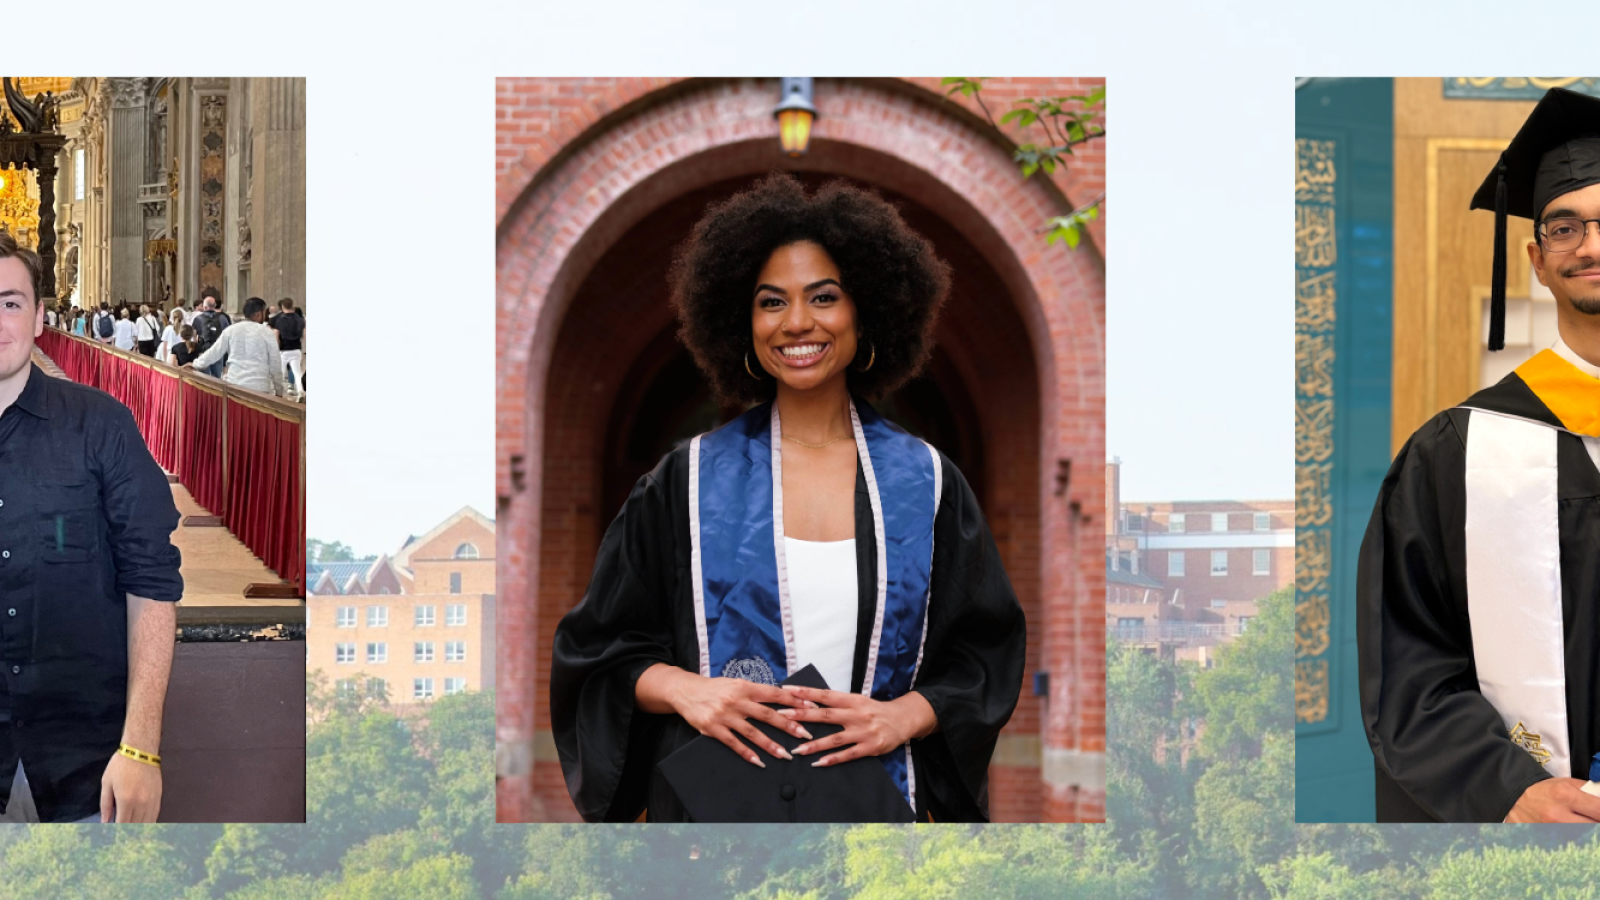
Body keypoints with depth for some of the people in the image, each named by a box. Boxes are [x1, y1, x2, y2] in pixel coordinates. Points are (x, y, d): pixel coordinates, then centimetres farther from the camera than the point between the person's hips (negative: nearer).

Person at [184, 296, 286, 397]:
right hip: (259, 388, -3)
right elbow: (275, 364, 2)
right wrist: (279, 390, 12)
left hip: (234, 385, 3)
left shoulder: (232, 330, 6)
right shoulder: (267, 333, -1)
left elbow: (214, 352, 13)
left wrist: (195, 364, 31)